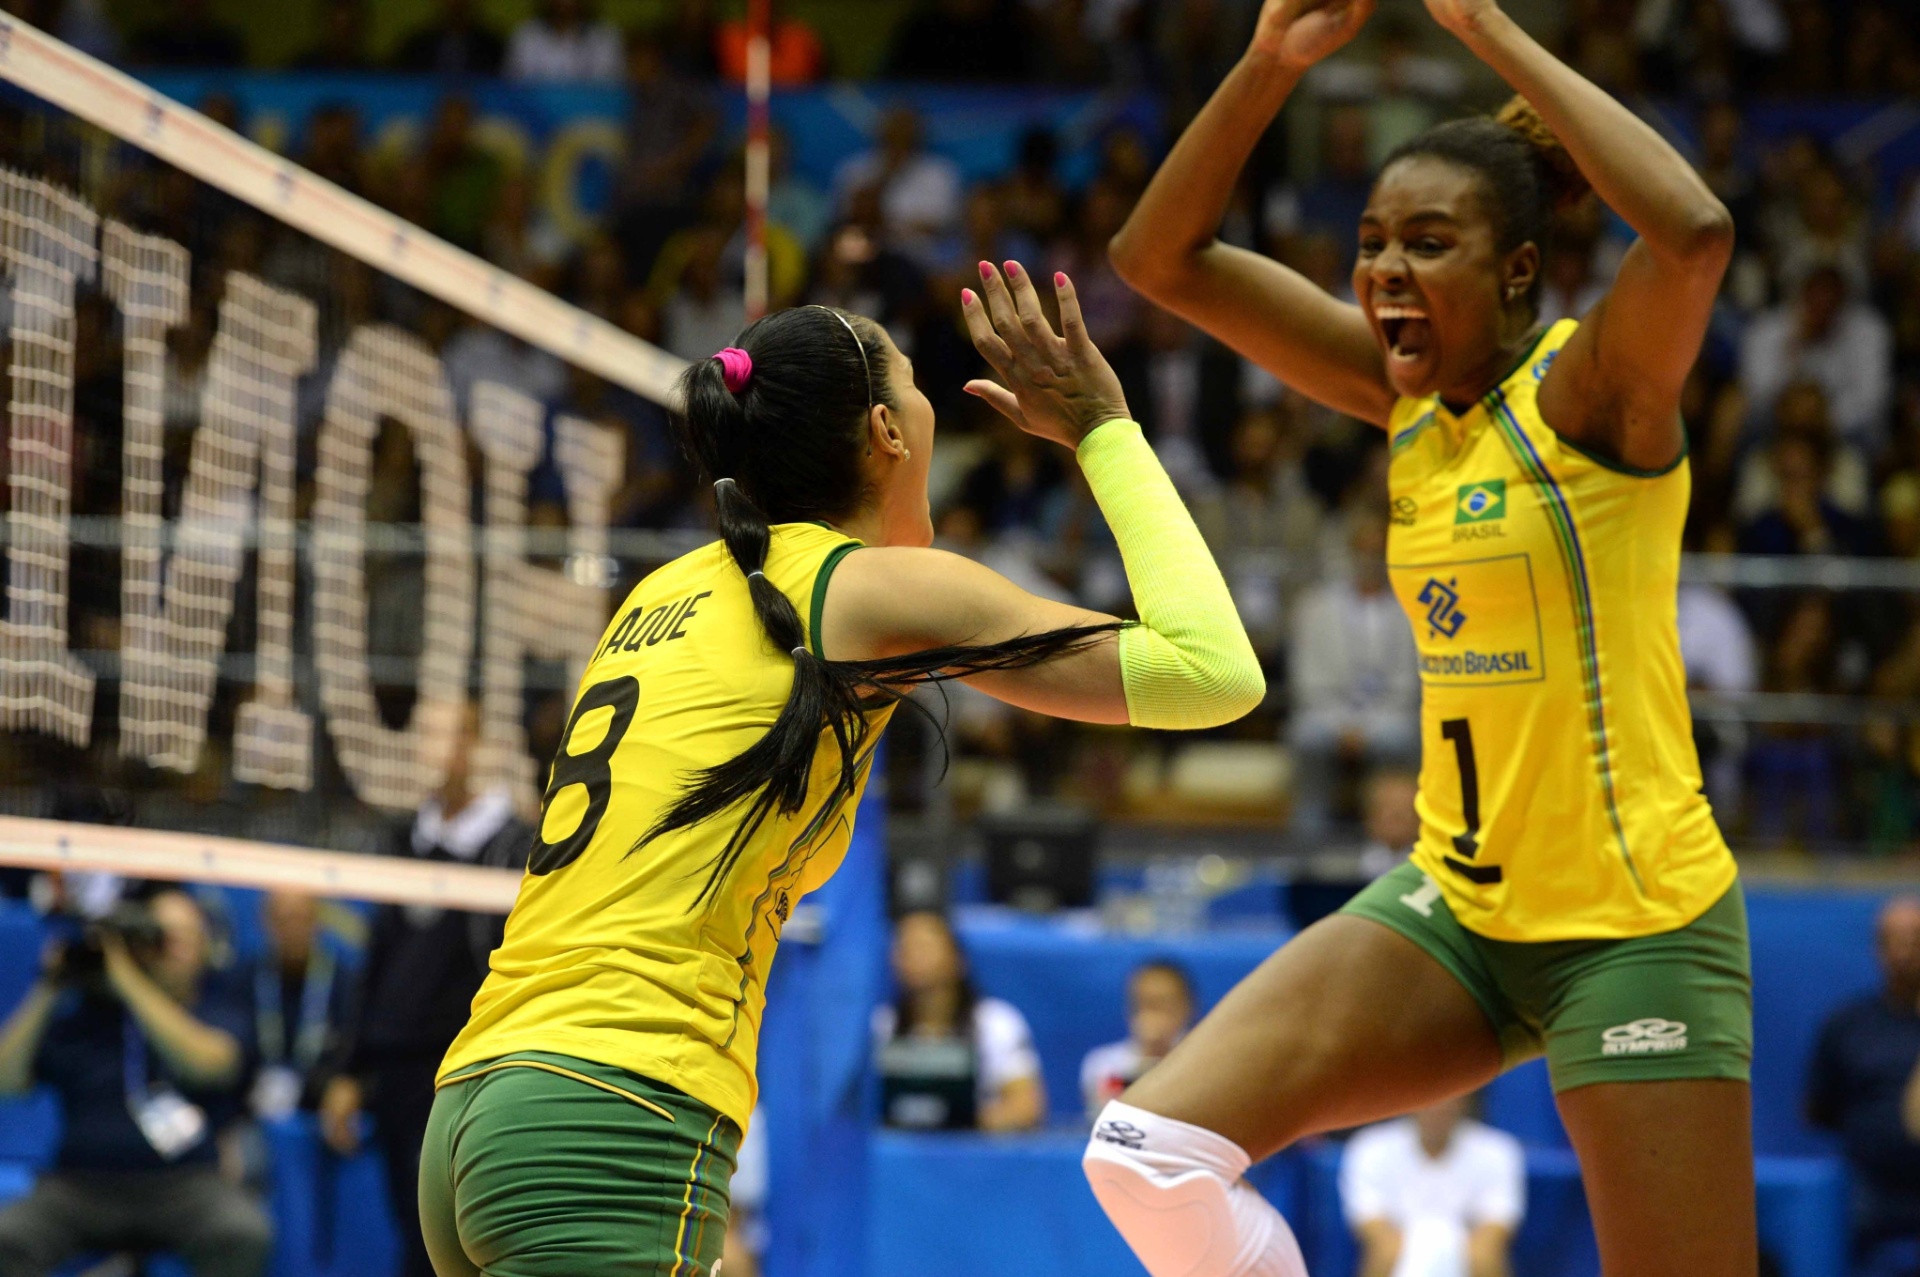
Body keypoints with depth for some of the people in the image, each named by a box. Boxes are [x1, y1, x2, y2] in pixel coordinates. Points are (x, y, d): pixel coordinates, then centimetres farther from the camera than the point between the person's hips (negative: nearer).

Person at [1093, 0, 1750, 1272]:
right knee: (1151, 1150, -8)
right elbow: (1163, 256, 7)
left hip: (1638, 921, -6)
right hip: (1457, 901, 6)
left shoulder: (1589, 388, -12)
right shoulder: (1407, 393, 6)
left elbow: (1696, 232, -35)